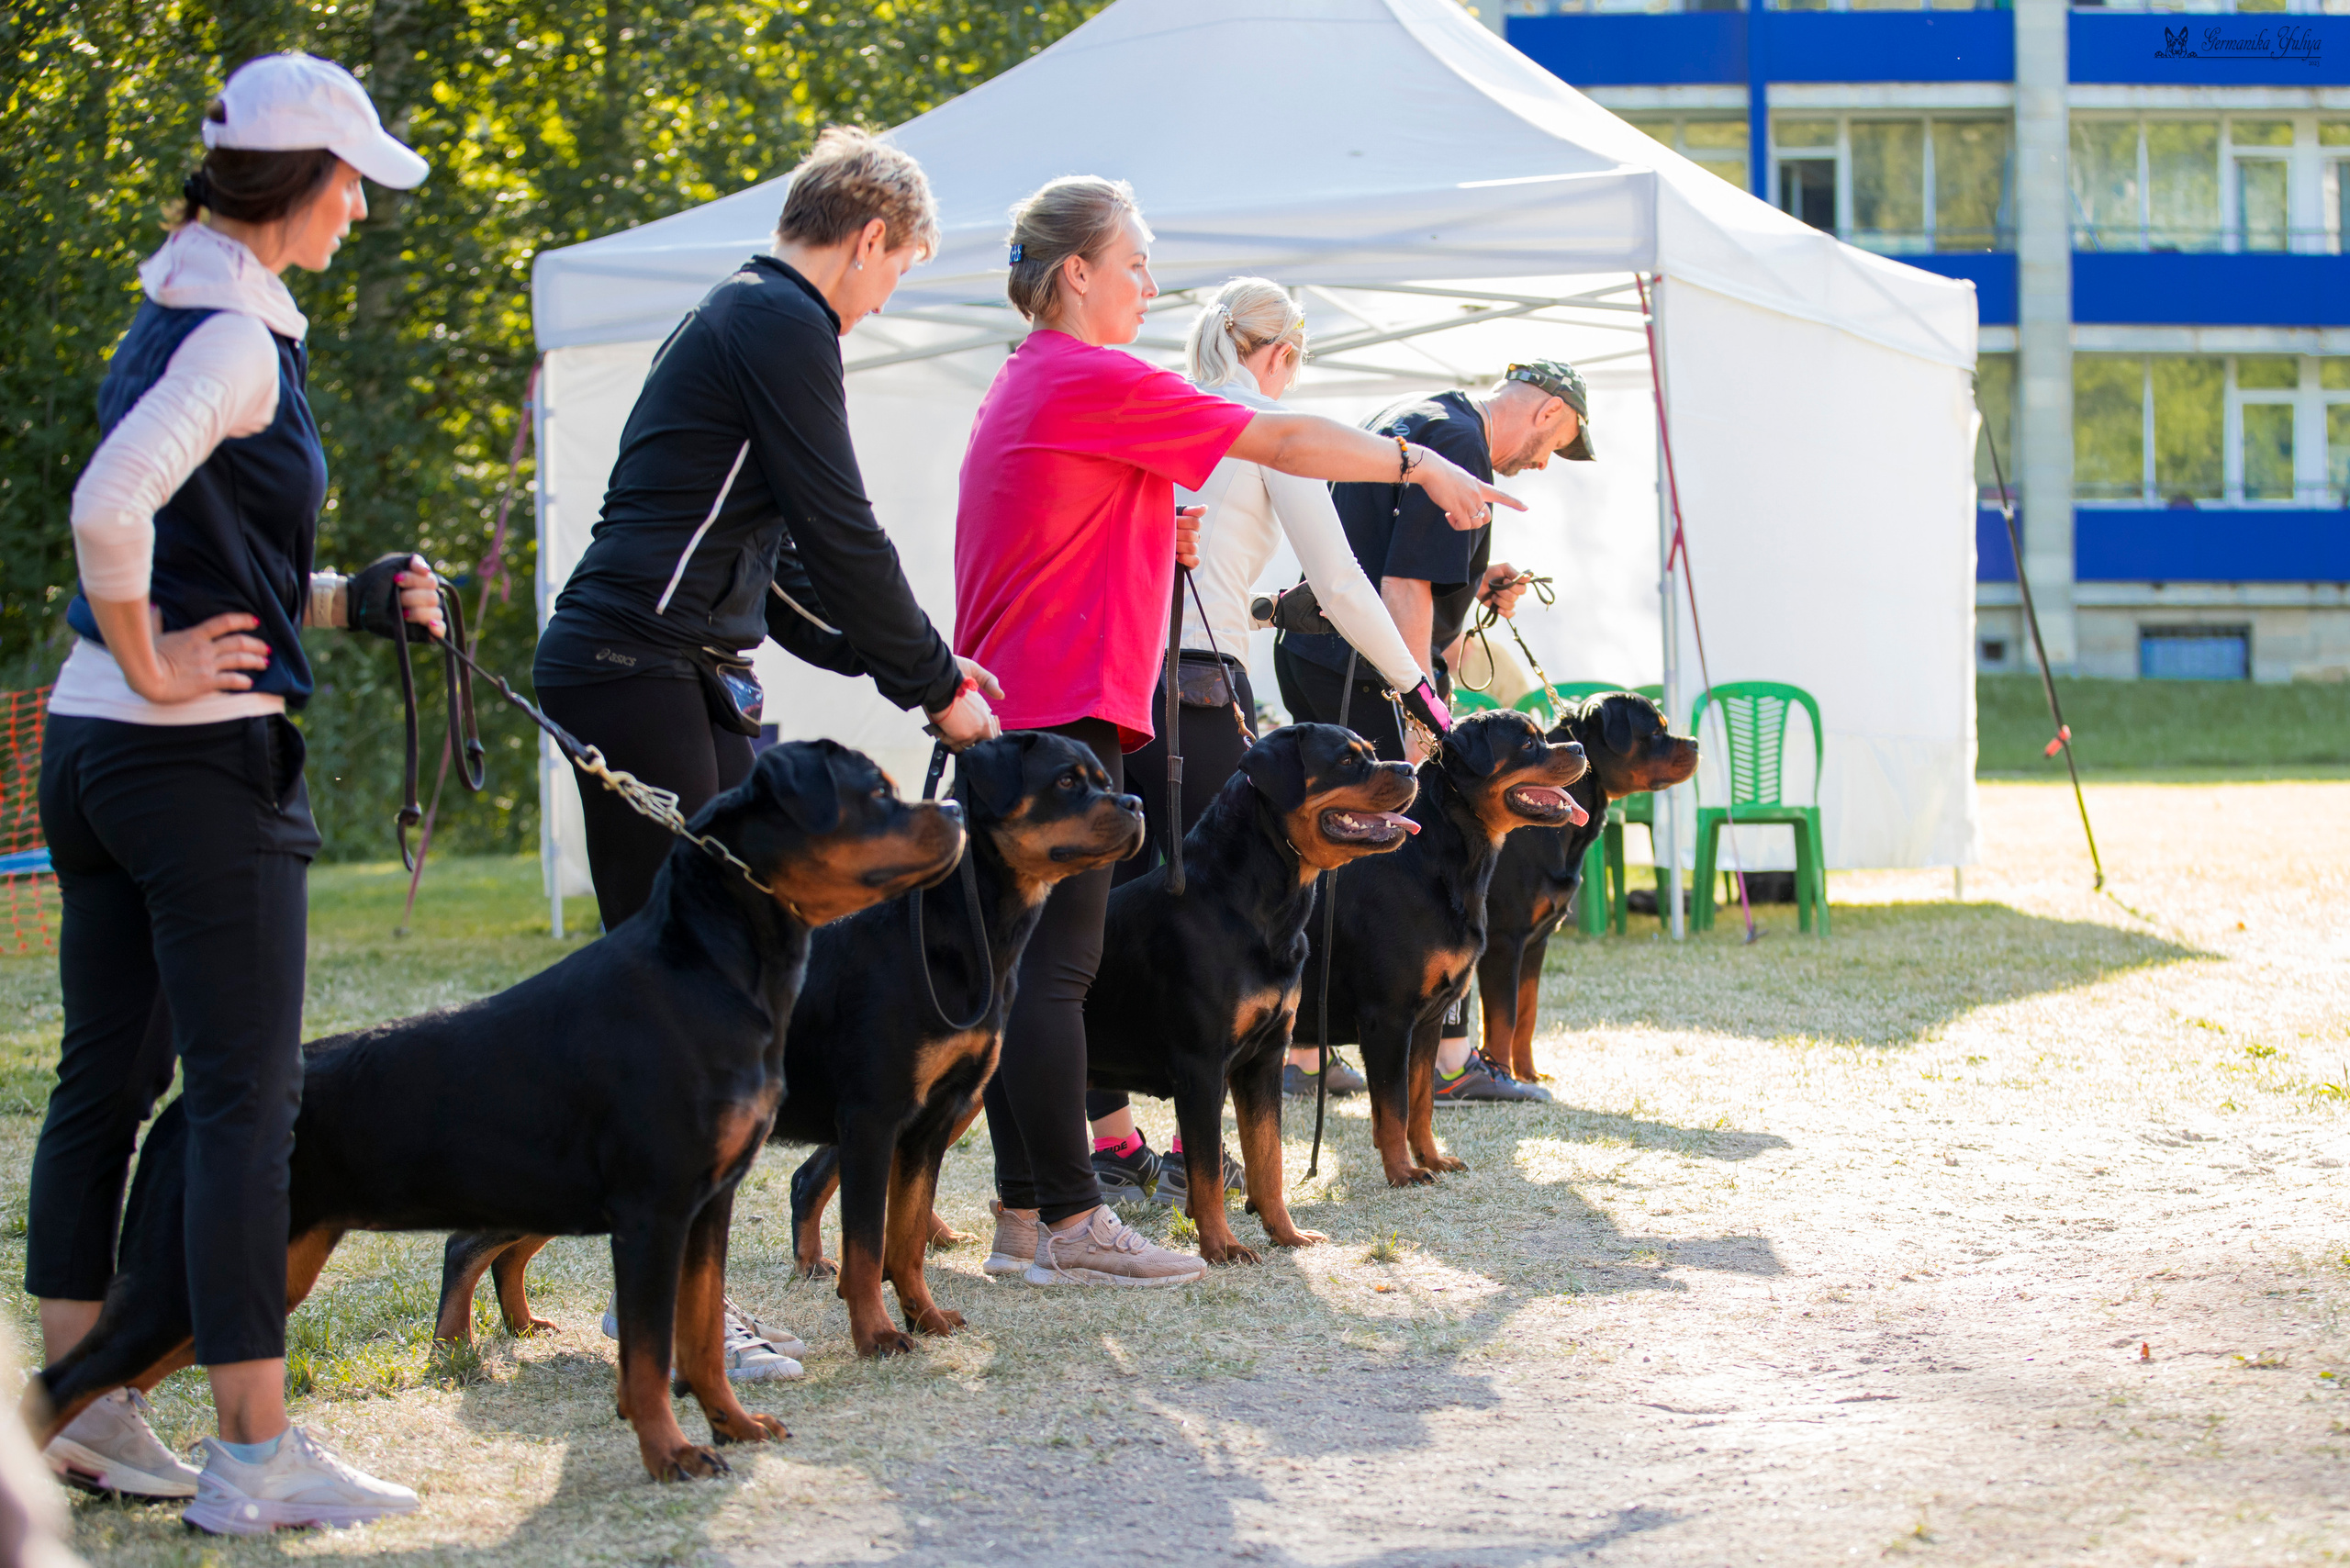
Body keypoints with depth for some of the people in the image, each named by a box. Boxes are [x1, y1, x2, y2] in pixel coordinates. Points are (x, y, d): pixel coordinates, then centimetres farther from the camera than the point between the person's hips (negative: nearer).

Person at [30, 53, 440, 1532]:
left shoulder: (176, 319, 15)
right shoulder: (239, 332, -14)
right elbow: (111, 504, -29)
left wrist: (346, 603, 12)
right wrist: (156, 668, -18)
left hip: (93, 748, 10)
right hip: (207, 756, -10)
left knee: (105, 1080, 13)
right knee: (246, 1096, -5)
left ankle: (78, 1411, 20)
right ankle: (259, 1457, -3)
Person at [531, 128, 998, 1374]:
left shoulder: (747, 318, 24)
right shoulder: (782, 324, -8)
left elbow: (777, 565, 26)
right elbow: (842, 536, -12)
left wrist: (907, 666, 21)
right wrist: (936, 687, -2)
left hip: (685, 677, 10)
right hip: (633, 670, -10)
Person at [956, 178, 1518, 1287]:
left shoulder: (1025, 384, 19)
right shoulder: (1094, 382, -11)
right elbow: (1283, 441, -9)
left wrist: (1155, 534, 15)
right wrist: (1422, 466, 0)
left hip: (1008, 708, 10)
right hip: (1065, 707, -10)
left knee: (1027, 964, 9)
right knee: (1056, 964, -9)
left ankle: (1023, 1215, 10)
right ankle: (1071, 1225, -9)